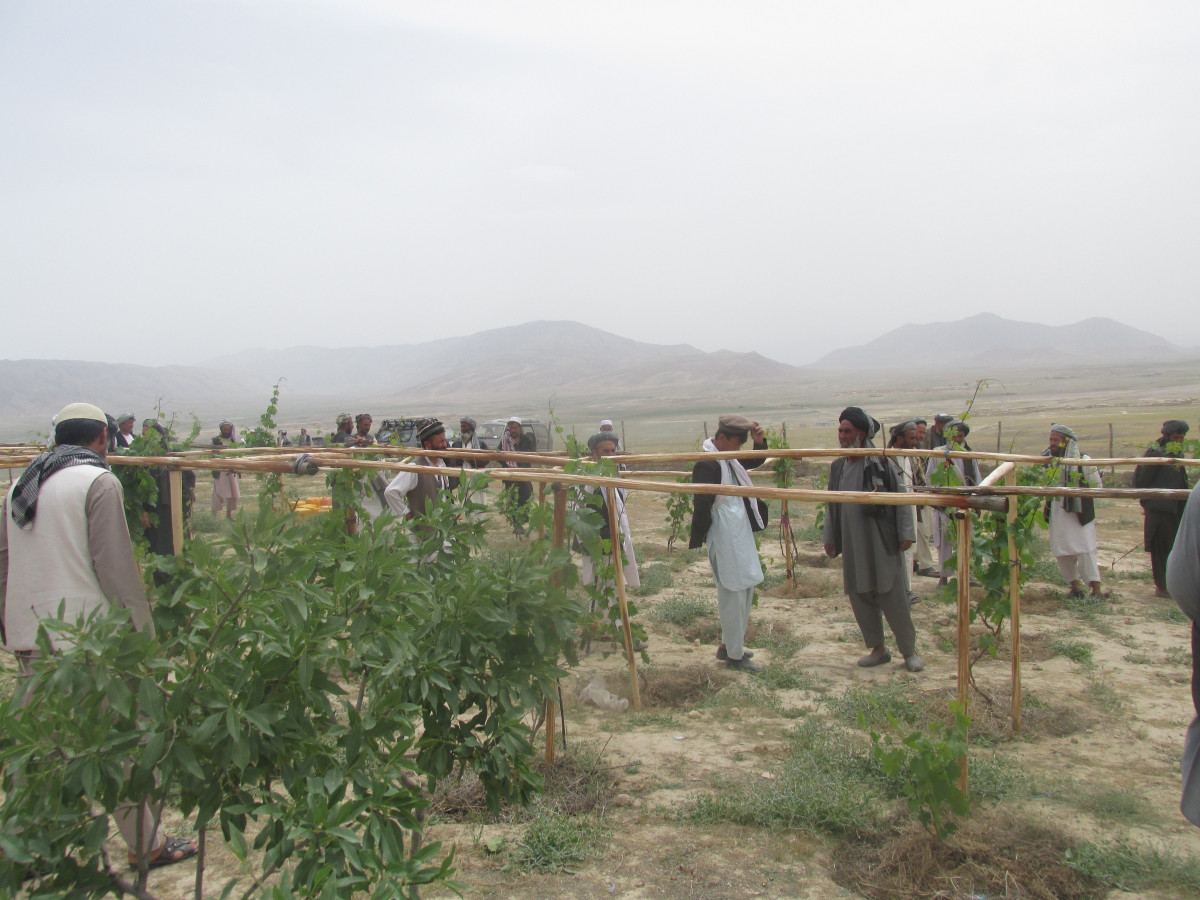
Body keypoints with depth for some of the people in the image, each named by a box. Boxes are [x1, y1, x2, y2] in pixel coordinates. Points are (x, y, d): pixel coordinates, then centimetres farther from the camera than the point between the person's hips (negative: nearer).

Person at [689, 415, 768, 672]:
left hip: (741, 533, 10)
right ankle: (734, 655, 9)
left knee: (746, 589, 17)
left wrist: (759, 442, 6)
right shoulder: (707, 464, -19)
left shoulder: (729, 459, 11)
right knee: (733, 594, -2)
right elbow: (701, 504, -20)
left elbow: (755, 462, 26)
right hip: (725, 537, -10)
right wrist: (700, 536, -11)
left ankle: (728, 644, 29)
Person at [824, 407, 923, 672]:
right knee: (859, 596, 7)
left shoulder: (880, 463, -8)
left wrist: (906, 533, -8)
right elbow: (832, 504, 16)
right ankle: (878, 649, 22)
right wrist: (829, 537, 15)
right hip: (852, 544, 5)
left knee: (892, 596, -1)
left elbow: (900, 498, -5)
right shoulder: (838, 467, 8)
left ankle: (909, 650, 14)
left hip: (881, 540, -5)